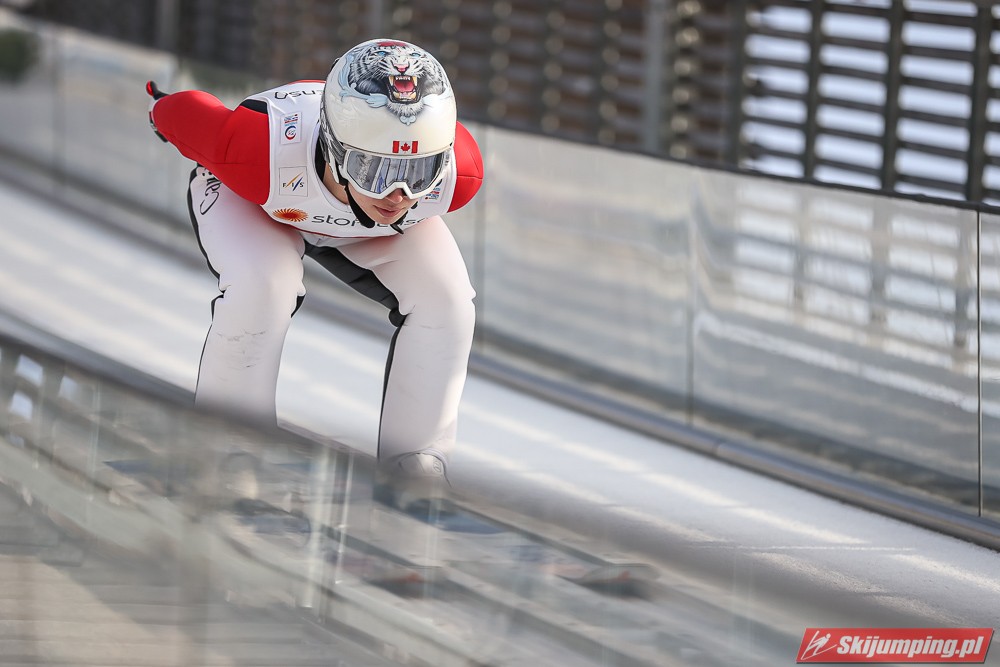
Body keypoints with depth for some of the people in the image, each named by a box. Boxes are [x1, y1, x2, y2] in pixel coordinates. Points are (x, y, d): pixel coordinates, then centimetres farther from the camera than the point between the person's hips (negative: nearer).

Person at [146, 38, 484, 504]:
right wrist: (161, 105, -4)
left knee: (443, 298, -16)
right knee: (260, 288, -30)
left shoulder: (458, 175, -39)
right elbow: (178, 112, -27)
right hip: (249, 202, -3)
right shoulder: (261, 154, -48)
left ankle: (416, 464, 1)